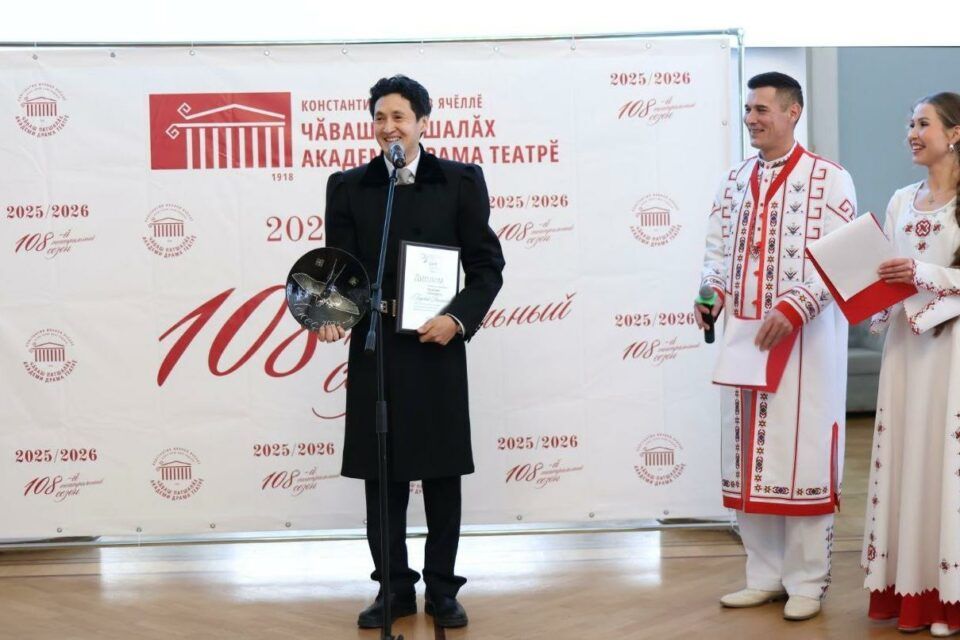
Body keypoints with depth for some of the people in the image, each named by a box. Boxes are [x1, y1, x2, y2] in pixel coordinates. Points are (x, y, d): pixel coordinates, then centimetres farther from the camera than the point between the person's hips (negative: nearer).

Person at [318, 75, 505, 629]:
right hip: (374, 349, 1)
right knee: (382, 475, 6)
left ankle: (442, 588, 19)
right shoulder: (349, 187, 8)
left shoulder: (460, 182, 4)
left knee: (442, 474, 7)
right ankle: (394, 588, 19)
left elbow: (488, 265, 2)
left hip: (437, 348, -1)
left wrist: (459, 318, -13)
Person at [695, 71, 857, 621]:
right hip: (743, 338, 6)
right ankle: (765, 576, 20)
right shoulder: (736, 180, 13)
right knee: (749, 458, 9)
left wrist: (792, 308, -22)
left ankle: (808, 582, 10)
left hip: (805, 341, -6)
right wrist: (712, 293, -6)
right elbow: (719, 249, 13)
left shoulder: (829, 179, -5)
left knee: (801, 456, -1)